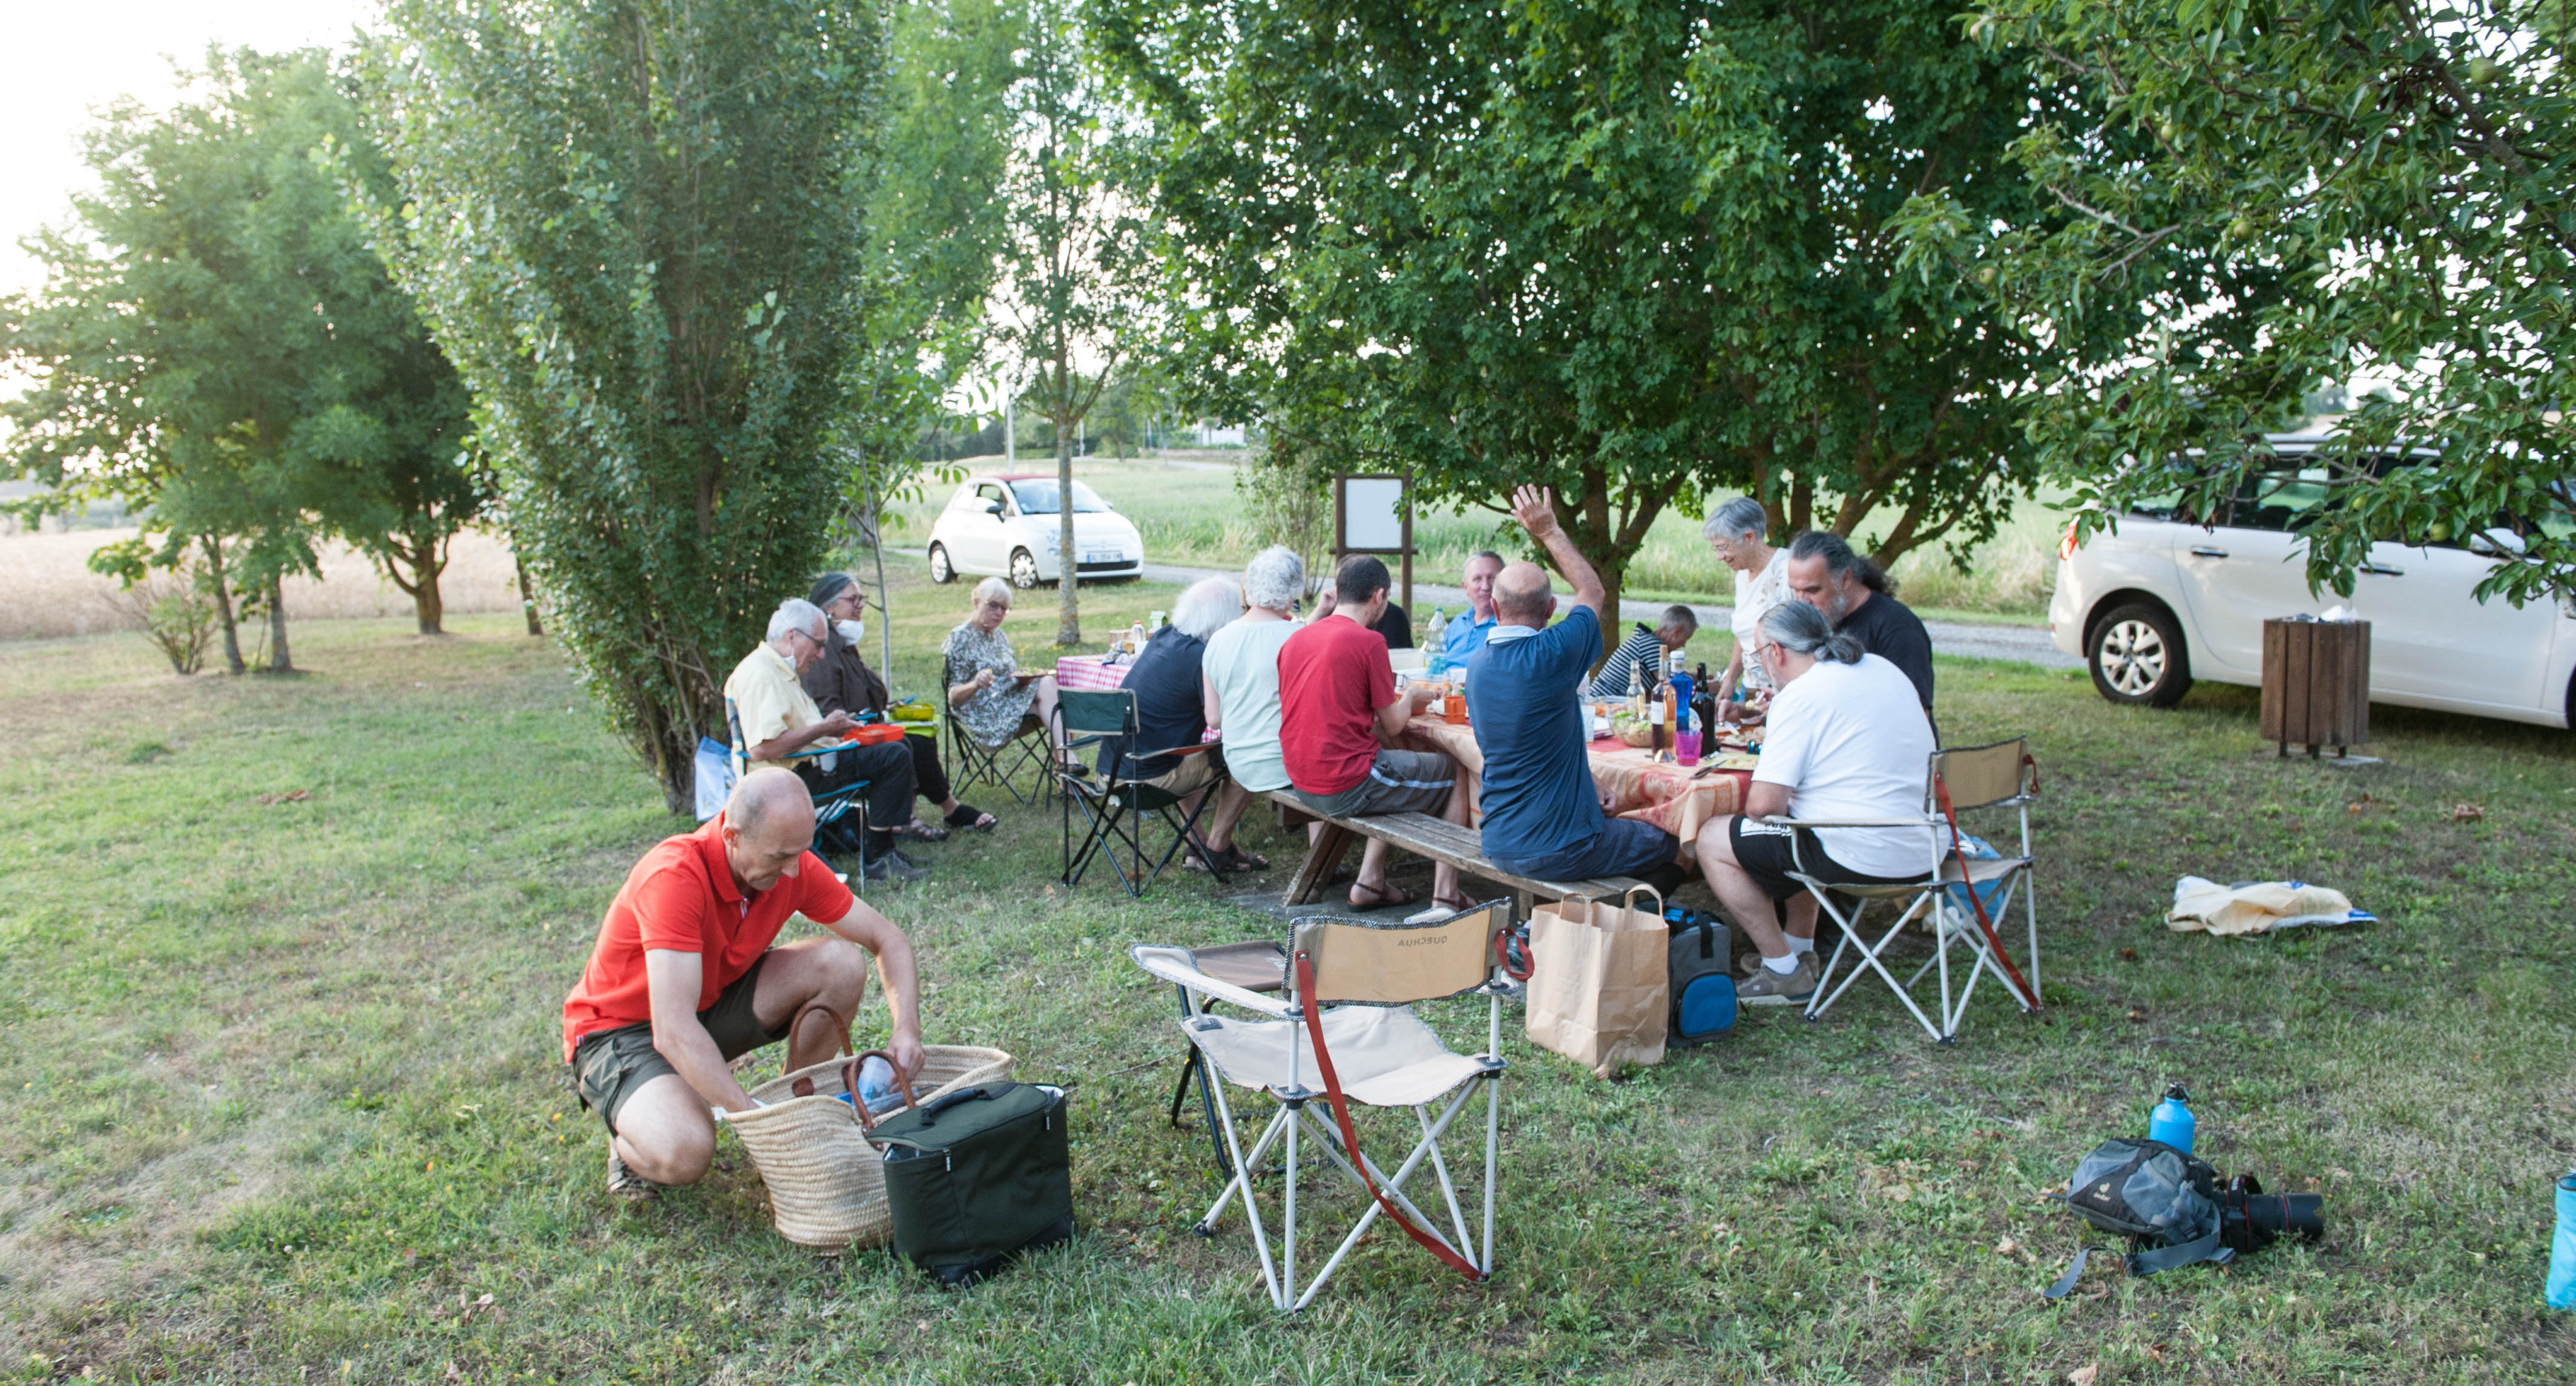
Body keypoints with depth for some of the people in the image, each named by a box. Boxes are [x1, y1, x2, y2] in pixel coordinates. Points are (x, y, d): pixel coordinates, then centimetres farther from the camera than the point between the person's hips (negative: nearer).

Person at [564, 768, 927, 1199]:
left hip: (712, 1002, 6)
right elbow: (673, 1033, -38)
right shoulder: (674, 877, -33)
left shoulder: (792, 864, -15)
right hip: (622, 1030, -6)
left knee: (841, 964, -16)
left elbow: (888, 940, -3)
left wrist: (907, 1030, -20)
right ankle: (632, 1139, 3)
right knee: (683, 1153, -34)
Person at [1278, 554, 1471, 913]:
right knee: (1455, 775, 13)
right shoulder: (1368, 641, -13)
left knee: (1392, 757, 32)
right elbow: (1393, 725, -6)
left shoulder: (1295, 639, 8)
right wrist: (1410, 699, 14)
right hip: (1346, 787, -8)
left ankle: (1370, 882, 24)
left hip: (1302, 782, 8)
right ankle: (1445, 897, 12)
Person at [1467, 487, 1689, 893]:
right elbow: (1593, 591, 1)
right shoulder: (1550, 654, -20)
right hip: (1558, 851, -7)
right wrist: (1549, 532, 8)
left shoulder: (1476, 666, 3)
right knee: (1673, 843, 17)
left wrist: (1588, 788, 13)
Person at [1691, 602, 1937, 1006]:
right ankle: (1799, 949, 34)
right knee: (1796, 826, 33)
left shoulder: (1801, 695, -14)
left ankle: (1785, 973, 8)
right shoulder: (1884, 669, 11)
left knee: (1713, 841, 3)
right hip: (1921, 852, 9)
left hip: (1864, 857, -9)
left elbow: (1764, 804, -20)